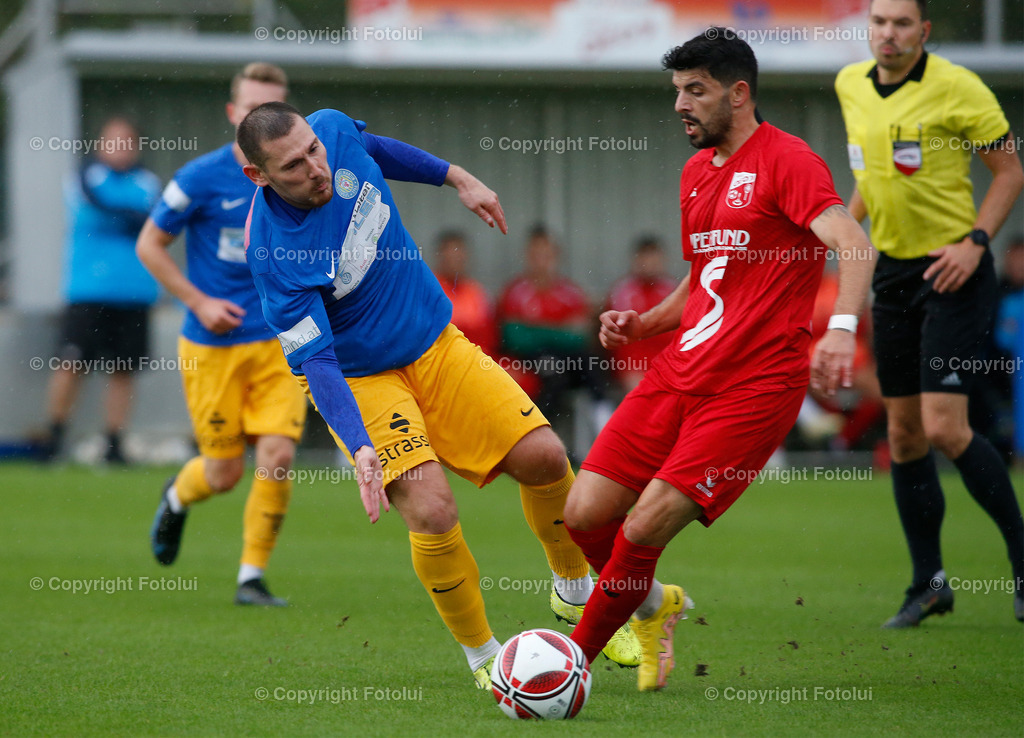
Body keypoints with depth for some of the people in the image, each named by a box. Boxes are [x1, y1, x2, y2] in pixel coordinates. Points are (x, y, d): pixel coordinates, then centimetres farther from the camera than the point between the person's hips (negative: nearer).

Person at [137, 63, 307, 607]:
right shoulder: (202, 178, -9)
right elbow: (149, 244, -1)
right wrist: (199, 302, -10)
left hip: (280, 342, 2)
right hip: (212, 347, -2)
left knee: (278, 455, -13)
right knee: (225, 472, 2)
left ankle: (252, 577, 0)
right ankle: (177, 497, 40)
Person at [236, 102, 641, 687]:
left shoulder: (333, 131, -14)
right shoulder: (274, 255, -30)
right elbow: (318, 362, -29)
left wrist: (458, 178, 16)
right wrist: (361, 449, -40)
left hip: (437, 341, 6)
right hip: (358, 379, -6)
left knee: (544, 458, -4)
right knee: (432, 512, -23)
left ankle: (576, 596, 24)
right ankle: (484, 657, 1)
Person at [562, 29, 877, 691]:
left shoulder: (785, 160, -9)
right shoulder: (696, 172, 18)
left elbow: (853, 244, -23)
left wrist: (842, 326, -41)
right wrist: (643, 324, 12)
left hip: (754, 388, -8)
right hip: (680, 374, 8)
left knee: (643, 532, -14)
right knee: (584, 514, -1)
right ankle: (654, 609, 27)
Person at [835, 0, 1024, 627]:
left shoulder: (957, 88, -13)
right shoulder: (851, 86, 6)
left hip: (955, 273, -6)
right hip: (894, 271, 6)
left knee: (944, 428, -15)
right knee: (904, 433, 7)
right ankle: (930, 583, 16)